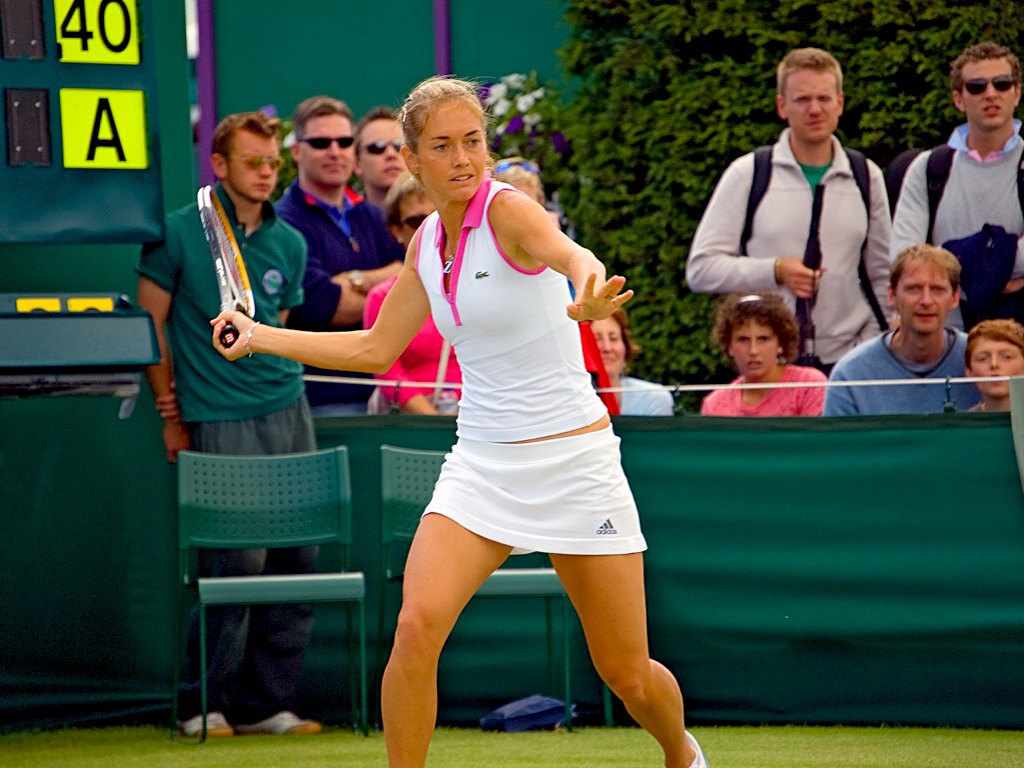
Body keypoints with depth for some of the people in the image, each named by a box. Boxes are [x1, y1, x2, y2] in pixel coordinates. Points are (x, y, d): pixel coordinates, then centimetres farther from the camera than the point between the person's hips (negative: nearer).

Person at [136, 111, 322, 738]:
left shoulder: (288, 244, 10)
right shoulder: (180, 233, -3)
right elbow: (150, 323, 1)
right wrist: (173, 411, 1)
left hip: (287, 410, 5)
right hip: (219, 422, -5)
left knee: (297, 558, 2)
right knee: (238, 560, -9)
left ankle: (263, 704, 11)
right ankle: (203, 703, 5)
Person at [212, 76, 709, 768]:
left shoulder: (510, 211, -15)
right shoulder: (427, 241, 6)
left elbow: (569, 253, -39)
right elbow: (377, 349, 19)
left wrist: (588, 286, -63)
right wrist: (259, 336, 16)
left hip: (573, 460, -5)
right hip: (481, 465, 5)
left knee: (628, 676, 4)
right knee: (417, 627, -20)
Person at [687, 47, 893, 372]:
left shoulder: (867, 178, 13)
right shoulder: (747, 175, 4)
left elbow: (882, 277, 17)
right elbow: (700, 269, 0)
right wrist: (775, 271, -12)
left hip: (846, 361, 2)